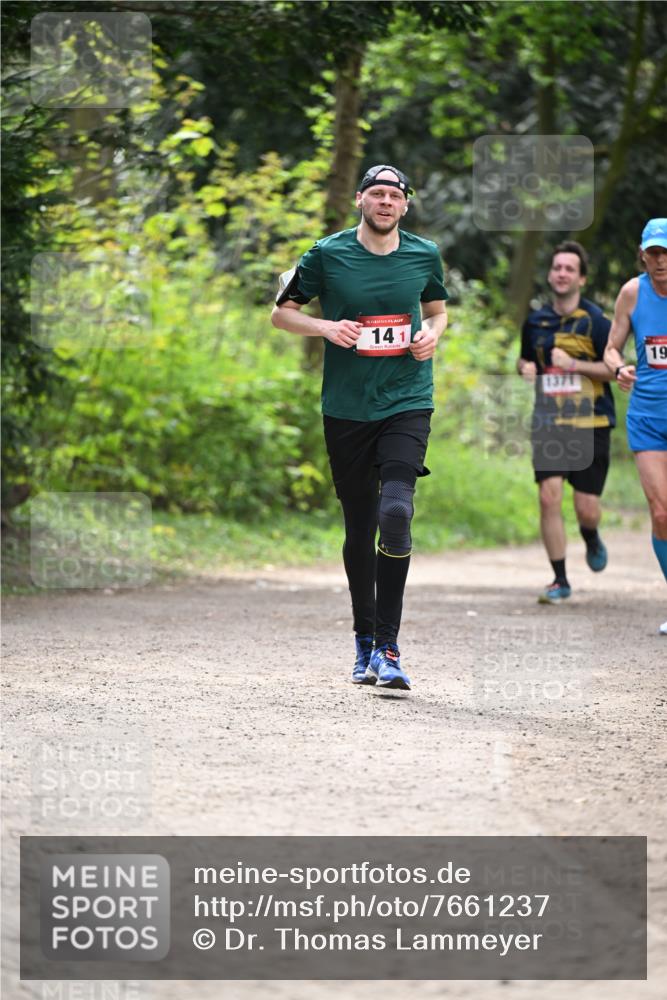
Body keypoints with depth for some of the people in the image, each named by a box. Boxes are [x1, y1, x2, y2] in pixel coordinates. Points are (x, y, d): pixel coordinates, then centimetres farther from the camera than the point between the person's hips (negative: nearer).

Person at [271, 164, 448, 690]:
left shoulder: (424, 255, 5)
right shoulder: (329, 254, -1)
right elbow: (282, 312, 7)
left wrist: (432, 333, -1)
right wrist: (326, 327, -12)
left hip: (407, 403, 0)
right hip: (347, 409, 0)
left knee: (396, 512, -20)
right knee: (359, 529, 8)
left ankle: (387, 647, -16)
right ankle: (365, 642, 26)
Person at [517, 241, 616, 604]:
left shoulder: (595, 320, -5)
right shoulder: (536, 321, 8)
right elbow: (525, 358, 24)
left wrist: (574, 364, -19)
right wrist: (525, 367, 1)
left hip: (590, 424, -3)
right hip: (548, 423, 3)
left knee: (586, 508, -3)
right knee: (549, 497, -11)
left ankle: (591, 539, 35)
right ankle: (560, 580, -1)